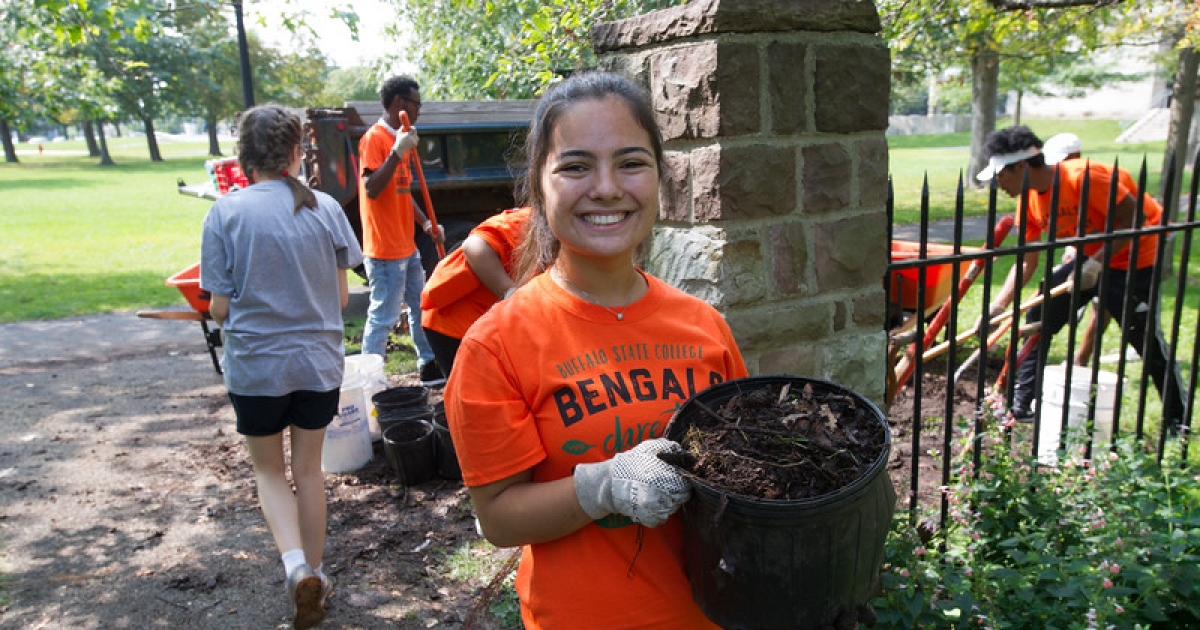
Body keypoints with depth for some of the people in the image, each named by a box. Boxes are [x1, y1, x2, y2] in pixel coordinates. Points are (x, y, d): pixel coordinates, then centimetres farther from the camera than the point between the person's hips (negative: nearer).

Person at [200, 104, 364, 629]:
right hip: (319, 361, 2)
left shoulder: (226, 212, -11)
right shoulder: (326, 208, -5)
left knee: (268, 471, 18)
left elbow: (220, 307, -8)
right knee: (308, 469, 19)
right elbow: (342, 296, 0)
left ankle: (296, 564, -3)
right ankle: (314, 575, 29)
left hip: (255, 364, -2)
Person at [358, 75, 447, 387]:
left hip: (407, 246, 10)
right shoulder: (374, 138, -12)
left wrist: (426, 223, 13)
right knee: (382, 318, -5)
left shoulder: (400, 138, 16)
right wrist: (398, 152, -28)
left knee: (420, 309, 16)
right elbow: (371, 189, -24)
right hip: (385, 248, -10)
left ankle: (429, 367, 28)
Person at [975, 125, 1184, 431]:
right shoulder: (1031, 200, -5)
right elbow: (1027, 262, -2)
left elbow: (1135, 218, -24)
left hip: (1135, 256, -7)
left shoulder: (1082, 177, -28)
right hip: (1090, 258, 8)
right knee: (1038, 316, 1)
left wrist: (1096, 262, -29)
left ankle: (1176, 420, 13)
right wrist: (996, 307, -10)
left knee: (1144, 337, -7)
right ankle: (1020, 405, 8)